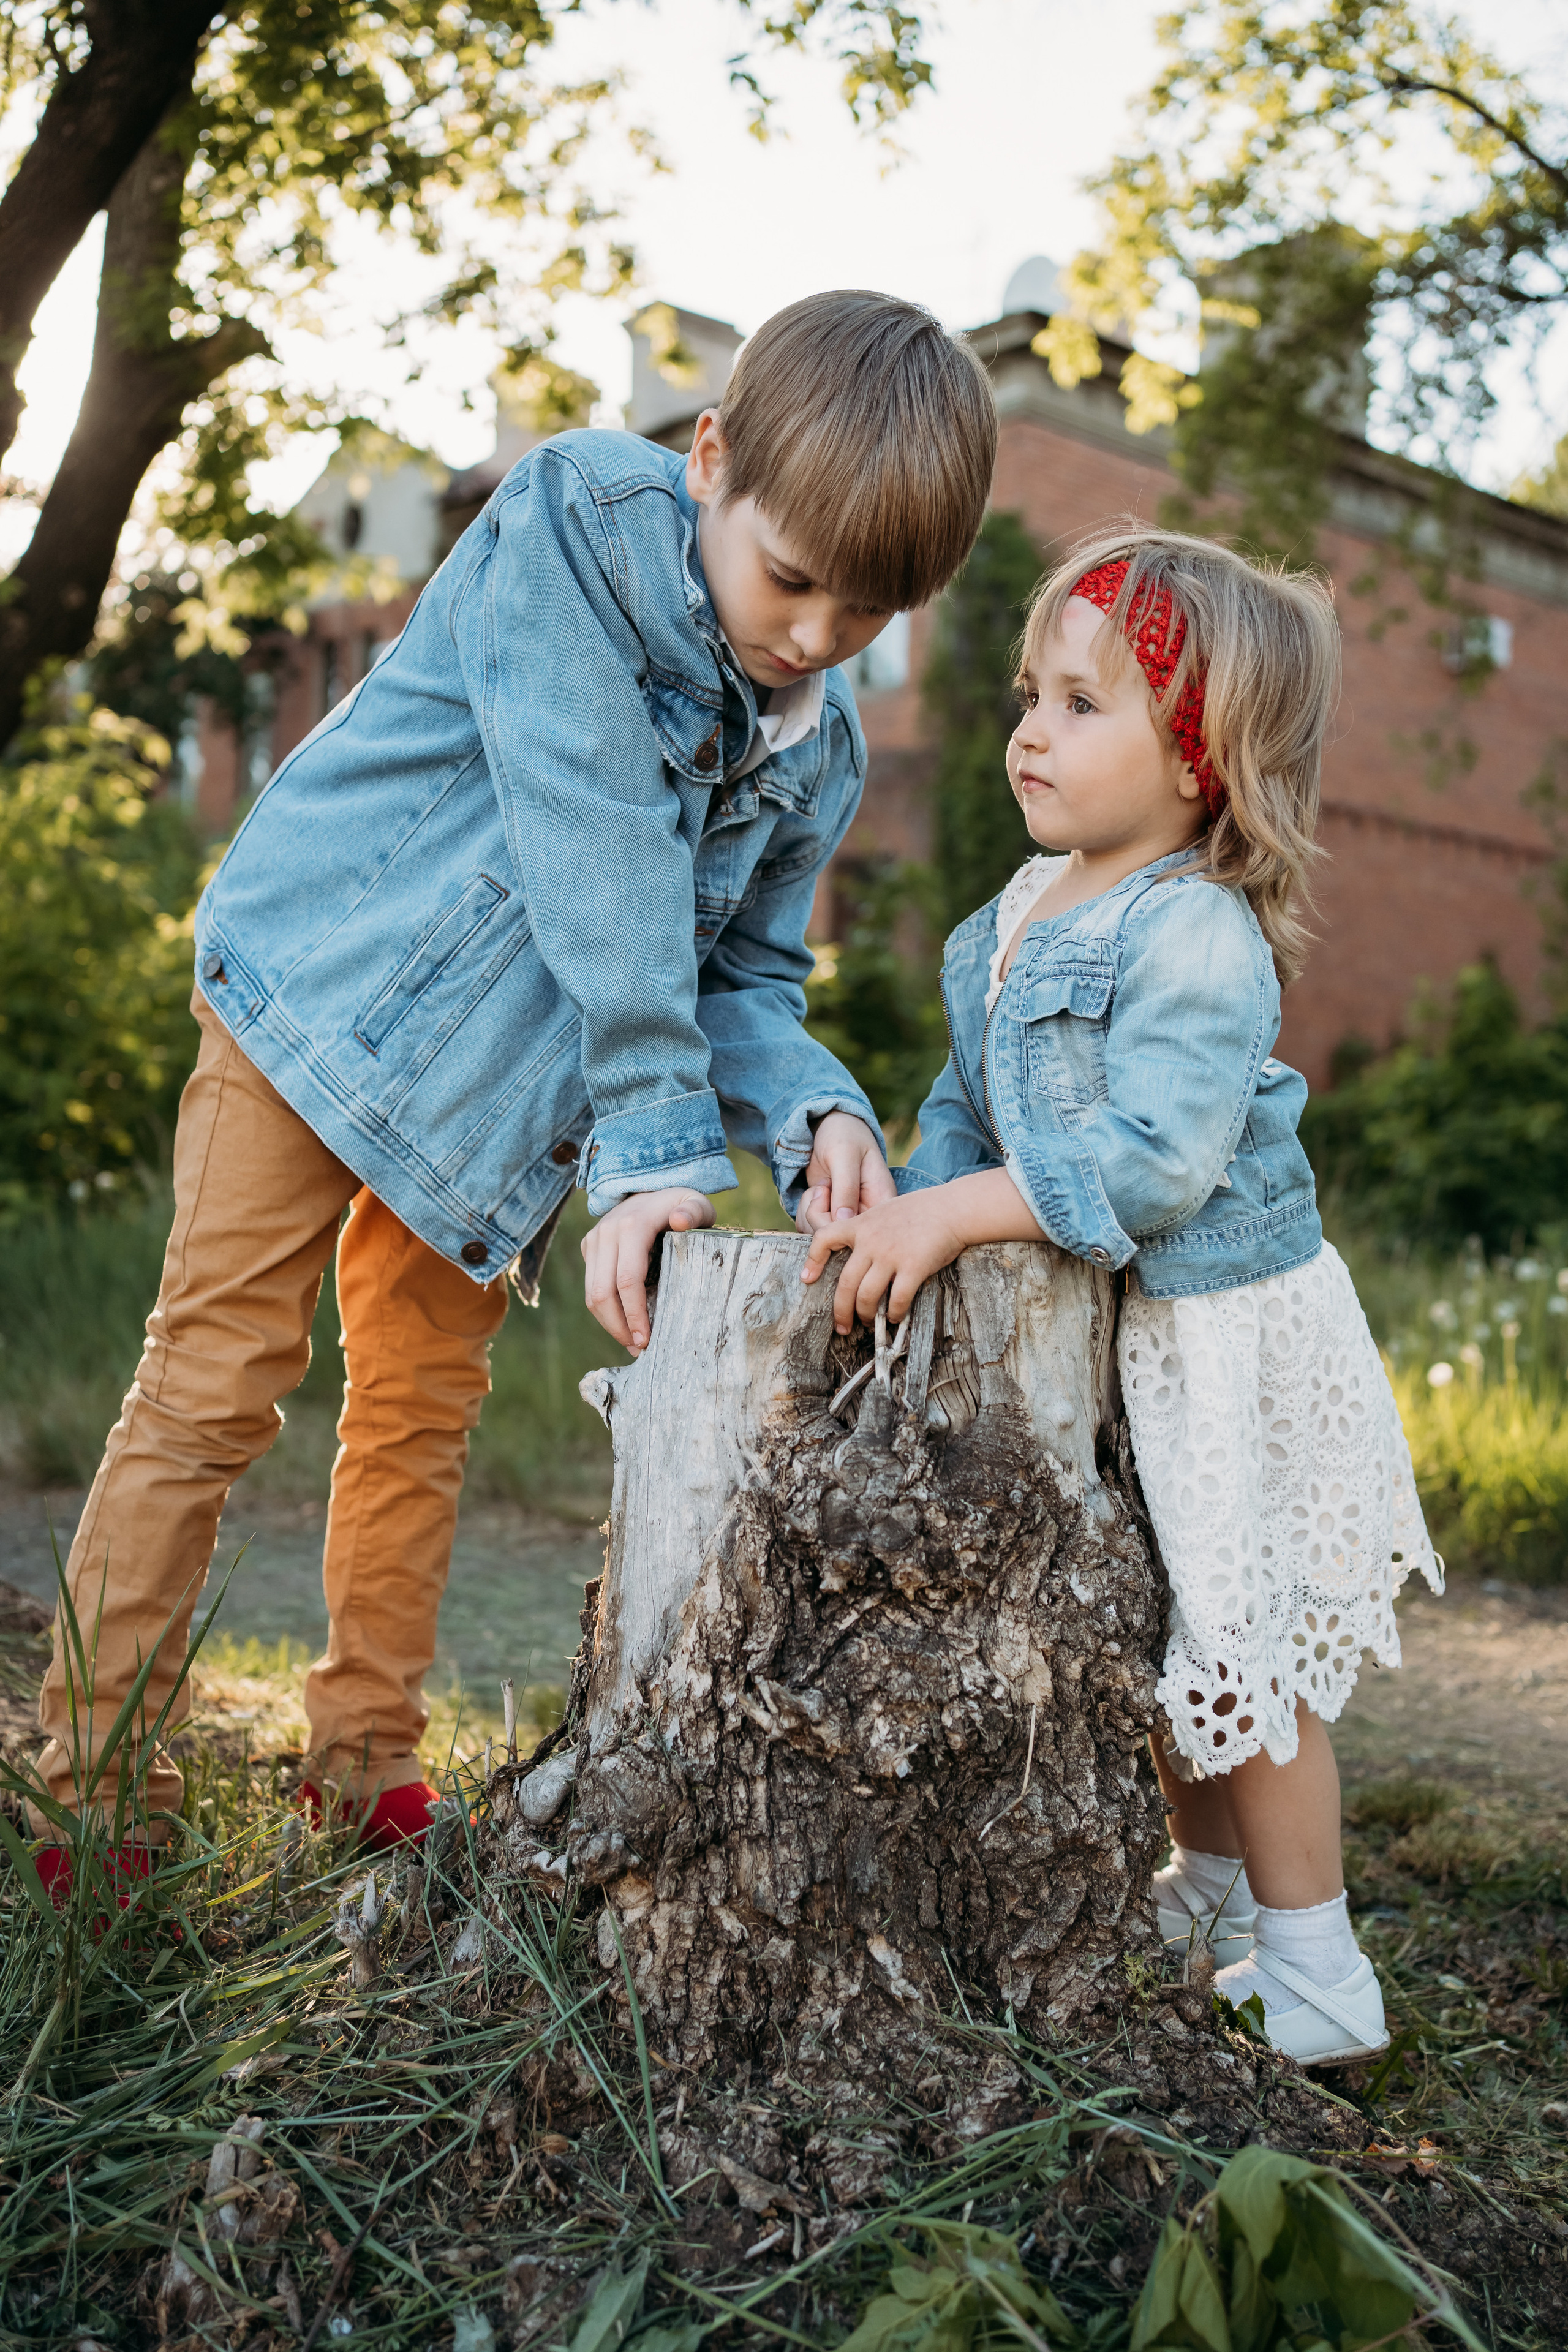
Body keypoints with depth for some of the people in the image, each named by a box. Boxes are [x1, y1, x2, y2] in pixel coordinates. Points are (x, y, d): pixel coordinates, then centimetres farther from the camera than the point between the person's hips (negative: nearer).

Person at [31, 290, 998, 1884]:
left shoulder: (821, 748, 0)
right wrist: (660, 1141, -30)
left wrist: (815, 1111, -18)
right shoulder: (579, 518, -19)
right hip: (327, 991, -6)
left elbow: (746, 978, 4)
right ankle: (97, 1782, 7)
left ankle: (369, 1764, 25)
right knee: (217, 1381, -4)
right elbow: (598, 855, -27)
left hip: (501, 1089, 6)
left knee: (424, 1407, 12)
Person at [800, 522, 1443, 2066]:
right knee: (1165, 1648, 19)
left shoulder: (1198, 938, -22)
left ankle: (1312, 1972, 19)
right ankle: (1213, 1892, 39)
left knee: (1237, 1647, 2)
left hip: (1227, 1333, -8)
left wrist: (951, 1216, -31)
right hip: (1109, 1336, 8)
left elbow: (1151, 1161, -31)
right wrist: (907, 1199, -4)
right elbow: (969, 1103, 12)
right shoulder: (1023, 913, 6)